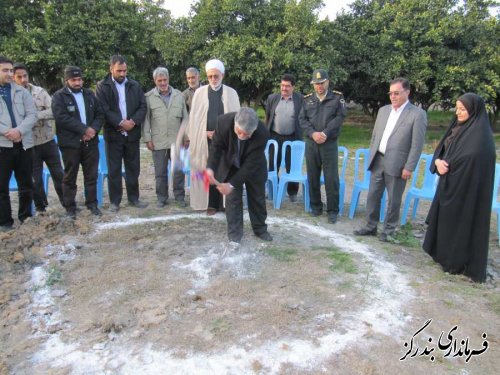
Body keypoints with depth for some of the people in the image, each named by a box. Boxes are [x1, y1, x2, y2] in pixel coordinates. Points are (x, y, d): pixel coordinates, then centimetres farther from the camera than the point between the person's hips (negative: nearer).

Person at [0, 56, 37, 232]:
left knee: (26, 184, 10)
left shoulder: (22, 92, 9)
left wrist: (19, 130, -15)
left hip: (23, 144, 3)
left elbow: (32, 115, 1)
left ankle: (26, 217, 24)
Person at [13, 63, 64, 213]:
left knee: (58, 174, 10)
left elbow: (54, 111, -11)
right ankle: (40, 207, 23)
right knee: (35, 179, 8)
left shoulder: (40, 91, -2)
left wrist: (34, 114, -21)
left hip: (48, 141, 1)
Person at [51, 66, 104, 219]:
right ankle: (70, 207, 15)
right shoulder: (59, 96, -3)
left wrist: (93, 129, -11)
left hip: (90, 142, 4)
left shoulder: (89, 94, 12)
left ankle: (92, 203, 21)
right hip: (70, 143, -4)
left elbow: (100, 114, 7)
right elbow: (62, 118, -16)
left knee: (91, 175, 9)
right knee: (70, 177, 5)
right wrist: (84, 129, -19)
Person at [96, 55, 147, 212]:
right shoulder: (102, 86, 0)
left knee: (133, 168, 10)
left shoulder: (135, 85, 9)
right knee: (114, 169, 3)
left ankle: (133, 198, 22)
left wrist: (133, 121, -12)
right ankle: (115, 201, 13)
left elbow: (143, 106, 3)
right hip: (113, 134, -3)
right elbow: (103, 109, -9)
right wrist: (120, 122, -17)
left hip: (132, 133, 3)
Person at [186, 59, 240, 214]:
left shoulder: (231, 93, 7)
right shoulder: (200, 92, 7)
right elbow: (194, 117, 5)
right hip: (206, 139, 0)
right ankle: (211, 204, 8)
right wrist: (205, 132, -6)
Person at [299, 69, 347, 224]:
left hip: (330, 143, -3)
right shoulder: (307, 99, 10)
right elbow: (302, 119, 4)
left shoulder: (337, 98, 3)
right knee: (312, 176, 9)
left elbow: (340, 117, -6)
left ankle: (332, 210, 6)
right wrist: (313, 133, -12)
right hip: (311, 143, 3)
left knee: (331, 178, -2)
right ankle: (316, 206, 22)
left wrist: (325, 133, -16)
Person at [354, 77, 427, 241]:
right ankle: (371, 226, 24)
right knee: (373, 196, 11)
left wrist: (409, 168, -13)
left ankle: (388, 231, 20)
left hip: (397, 165, -5)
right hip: (378, 161, 5)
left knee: (393, 200, 6)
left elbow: (417, 145, -10)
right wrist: (371, 157, 11)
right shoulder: (383, 110, 10)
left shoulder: (417, 114, -7)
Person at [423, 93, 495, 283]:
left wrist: (446, 164, -11)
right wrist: (438, 161, -14)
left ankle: (459, 261, 12)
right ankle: (444, 253, 29)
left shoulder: (480, 133, -16)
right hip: (450, 183, 8)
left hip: (466, 187, -8)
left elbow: (471, 158, -25)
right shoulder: (458, 126, 10)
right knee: (445, 219, 15)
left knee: (461, 222, 0)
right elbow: (441, 149, 8)